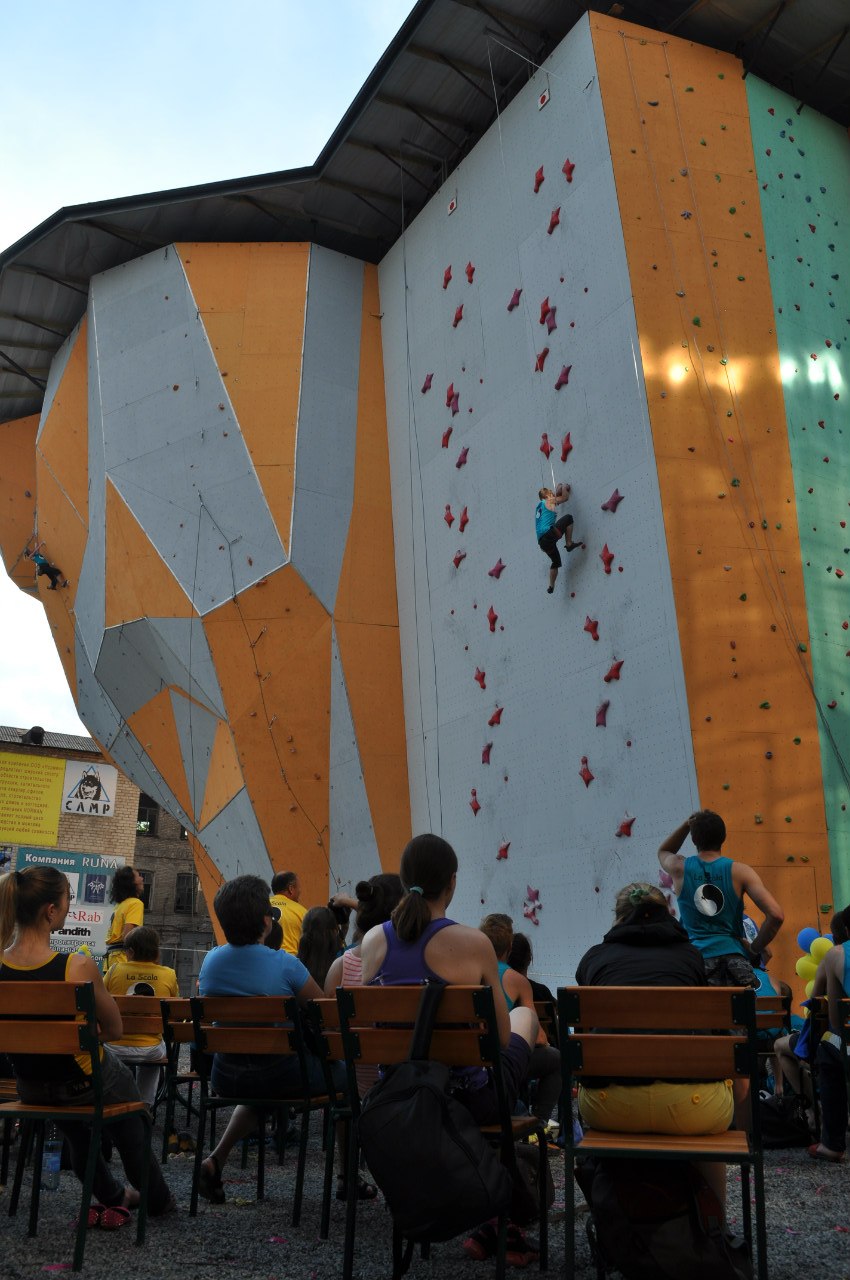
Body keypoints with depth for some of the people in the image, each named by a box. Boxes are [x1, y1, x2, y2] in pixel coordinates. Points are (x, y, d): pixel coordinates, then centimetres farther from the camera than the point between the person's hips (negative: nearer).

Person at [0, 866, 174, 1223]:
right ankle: (156, 1199, 49)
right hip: (83, 1083, -4)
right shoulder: (77, 966, -31)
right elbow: (115, 1030, -18)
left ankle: (112, 1196, 53)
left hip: (30, 1087, 4)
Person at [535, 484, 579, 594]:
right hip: (548, 534, -8)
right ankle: (569, 544, -5)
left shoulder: (539, 506, 27)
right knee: (568, 518, -1)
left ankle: (551, 586, 17)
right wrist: (564, 488, 23)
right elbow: (565, 498, 9)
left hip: (542, 540, 8)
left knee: (556, 562, 20)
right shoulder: (548, 501, 6)